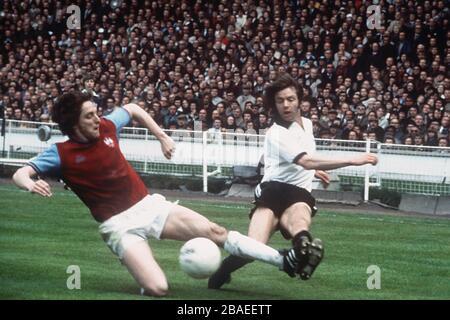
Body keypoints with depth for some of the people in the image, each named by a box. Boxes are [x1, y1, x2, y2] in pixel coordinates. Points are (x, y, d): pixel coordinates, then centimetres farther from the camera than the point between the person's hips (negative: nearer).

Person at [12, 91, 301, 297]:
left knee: (217, 232, -4)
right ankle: (146, 284, 12)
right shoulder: (61, 154, -12)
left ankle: (284, 261, 0)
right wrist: (31, 184, -40)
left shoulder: (107, 127, 1)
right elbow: (20, 174, -18)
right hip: (120, 225, -5)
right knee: (157, 289, -24)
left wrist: (162, 136, 18)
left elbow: (133, 109, 22)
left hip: (148, 205, 5)